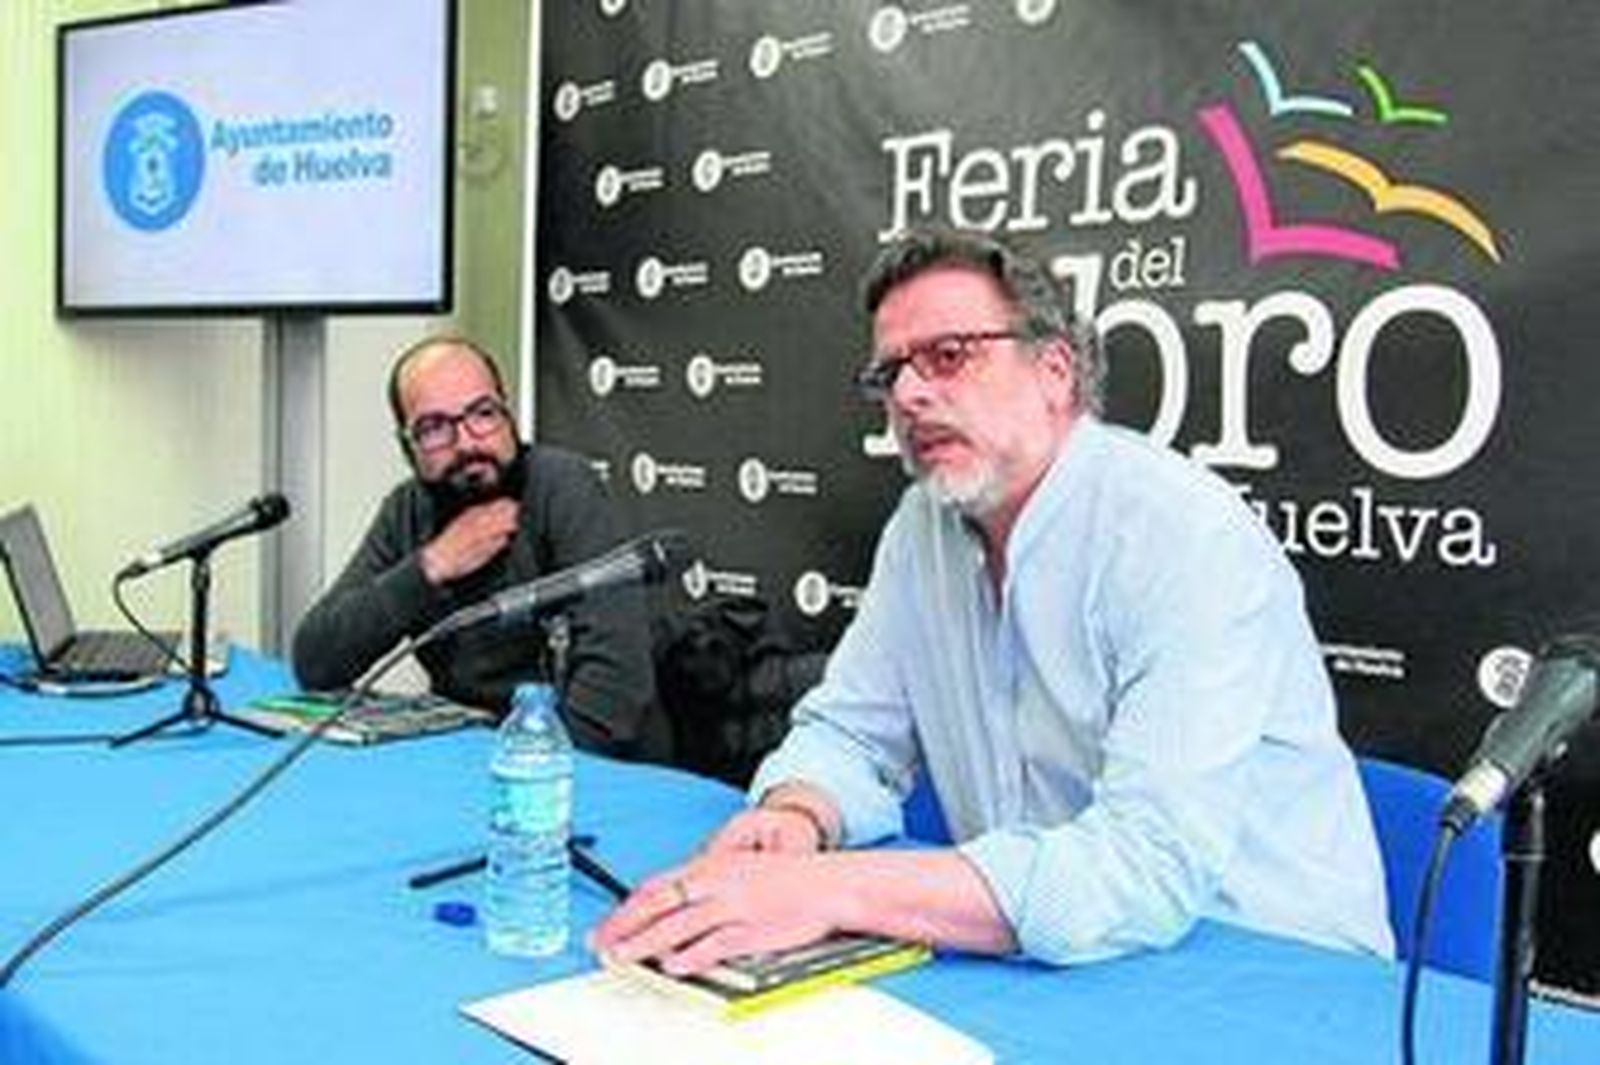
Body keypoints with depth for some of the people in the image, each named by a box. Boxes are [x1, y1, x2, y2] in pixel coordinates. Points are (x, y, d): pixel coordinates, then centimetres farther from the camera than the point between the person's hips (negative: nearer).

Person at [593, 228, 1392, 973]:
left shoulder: (1191, 544, -21)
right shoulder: (924, 527, 3)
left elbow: (1151, 866, -30)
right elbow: (851, 729, 7)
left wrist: (830, 890, -35)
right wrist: (797, 818, -16)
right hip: (1040, 962, 6)